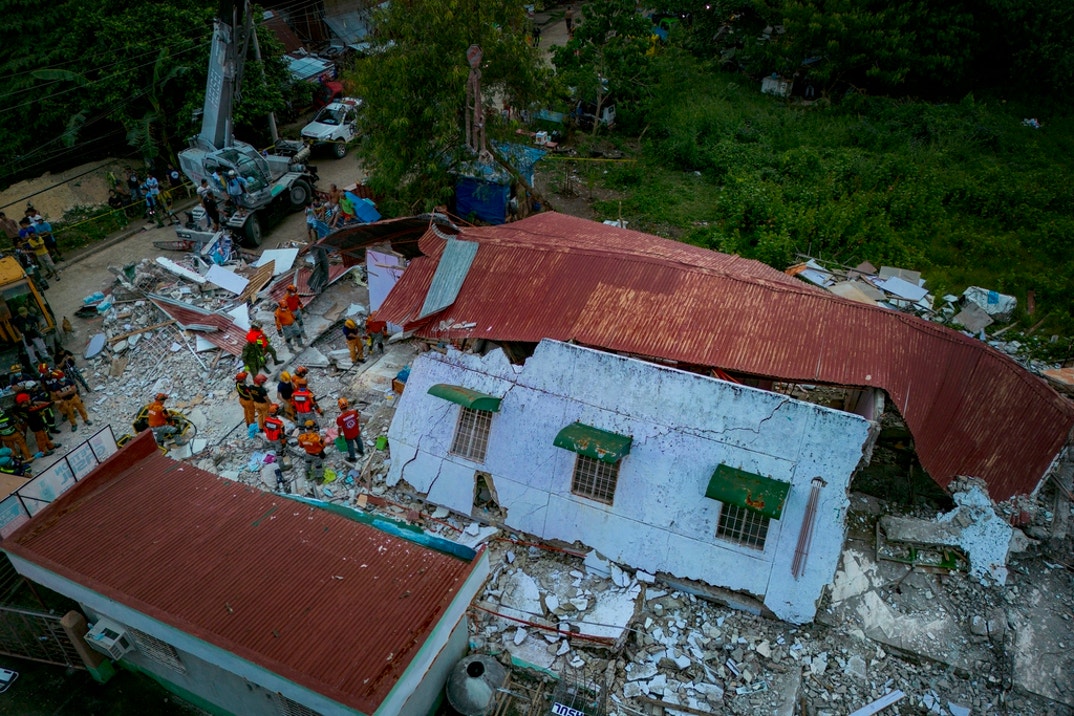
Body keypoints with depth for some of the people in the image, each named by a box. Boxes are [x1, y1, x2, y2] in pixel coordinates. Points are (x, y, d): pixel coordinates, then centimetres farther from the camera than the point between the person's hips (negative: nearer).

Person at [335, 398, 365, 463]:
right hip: (356, 432, 3)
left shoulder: (340, 418, -35)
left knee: (350, 446, 24)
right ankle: (361, 451, 59)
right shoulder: (354, 411, -27)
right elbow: (358, 420, -9)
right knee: (358, 441, 32)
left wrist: (339, 435, 3)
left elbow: (340, 428, -19)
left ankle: (352, 458, 48)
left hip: (348, 435, -3)